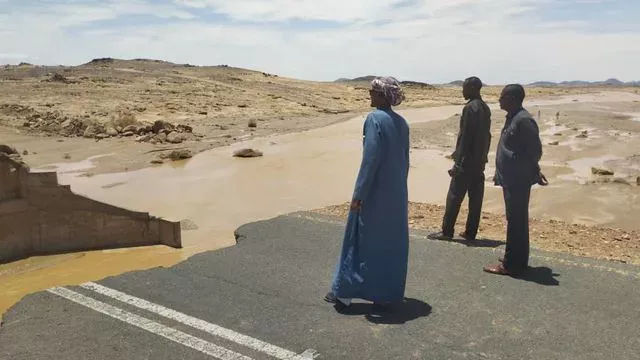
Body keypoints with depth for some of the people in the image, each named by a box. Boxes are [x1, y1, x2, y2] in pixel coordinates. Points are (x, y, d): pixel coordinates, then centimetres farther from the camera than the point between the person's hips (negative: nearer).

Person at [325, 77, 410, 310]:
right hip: (397, 193, 7)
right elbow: (405, 161, 12)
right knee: (392, 243, 12)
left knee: (361, 241, 4)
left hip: (374, 192, -7)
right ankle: (388, 295, 21)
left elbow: (371, 159, -21)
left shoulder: (375, 118, -15)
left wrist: (359, 193, -18)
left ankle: (344, 293, 14)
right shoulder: (402, 123, 7)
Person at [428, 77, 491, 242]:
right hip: (480, 162, 8)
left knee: (454, 197, -2)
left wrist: (459, 161, -16)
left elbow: (465, 137, -18)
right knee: (475, 198, 8)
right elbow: (486, 135, 16)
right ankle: (470, 232, 14)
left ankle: (447, 231, 3)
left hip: (467, 161, -8)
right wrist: (483, 156, 20)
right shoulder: (485, 108, 12)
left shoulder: (470, 108, -14)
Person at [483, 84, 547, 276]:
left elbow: (535, 150, -17)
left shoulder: (523, 120, -17)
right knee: (516, 220, 16)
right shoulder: (513, 117, 14)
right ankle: (518, 260, 27)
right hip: (511, 179, 10)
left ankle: (511, 264, 3)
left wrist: (532, 172, -6)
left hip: (518, 181, -10)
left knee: (516, 221, -4)